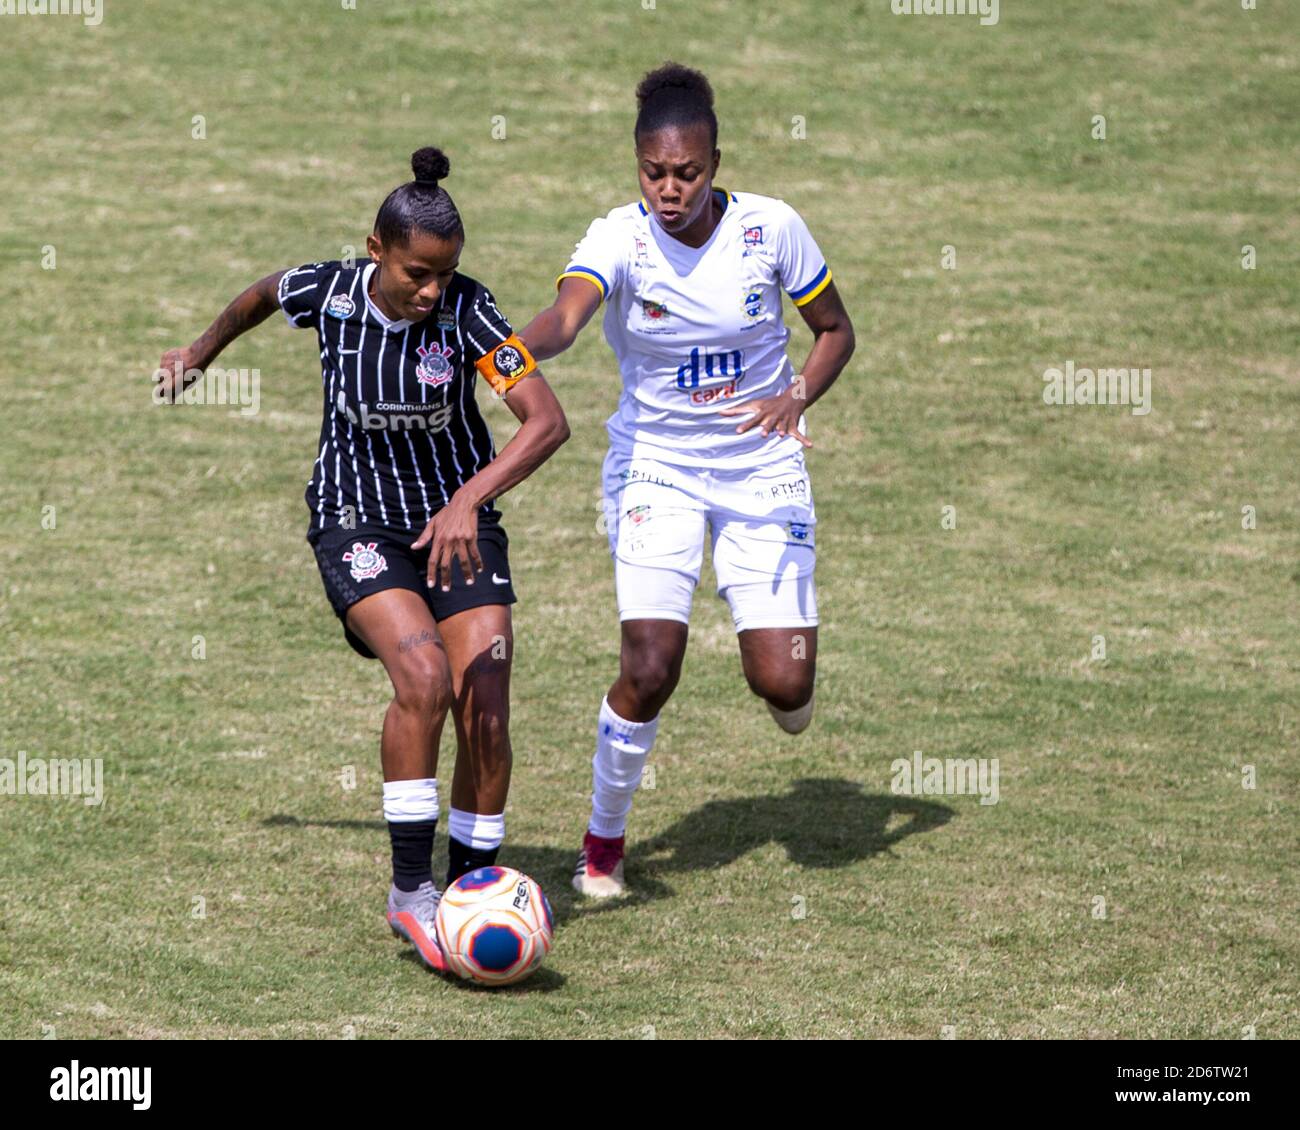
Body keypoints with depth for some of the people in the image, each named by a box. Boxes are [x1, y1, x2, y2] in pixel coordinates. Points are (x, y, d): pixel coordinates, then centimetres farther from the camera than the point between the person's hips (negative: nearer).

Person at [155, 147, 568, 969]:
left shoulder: (467, 310, -18)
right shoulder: (326, 293, -13)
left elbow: (548, 421, -26)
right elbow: (265, 293, 13)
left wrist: (468, 501, -38)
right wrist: (202, 353, 30)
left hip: (458, 526, 1)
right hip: (358, 524, -1)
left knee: (486, 708, -11)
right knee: (423, 675, -25)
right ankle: (411, 891, -16)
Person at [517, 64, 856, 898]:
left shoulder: (770, 229, -12)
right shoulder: (620, 239, -16)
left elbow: (836, 331, 1)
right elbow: (565, 316, -36)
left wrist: (796, 398, -19)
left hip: (761, 468, 1)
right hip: (657, 466, -1)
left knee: (782, 688, -8)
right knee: (651, 667, -17)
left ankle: (780, 658, 32)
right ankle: (604, 839, 6)